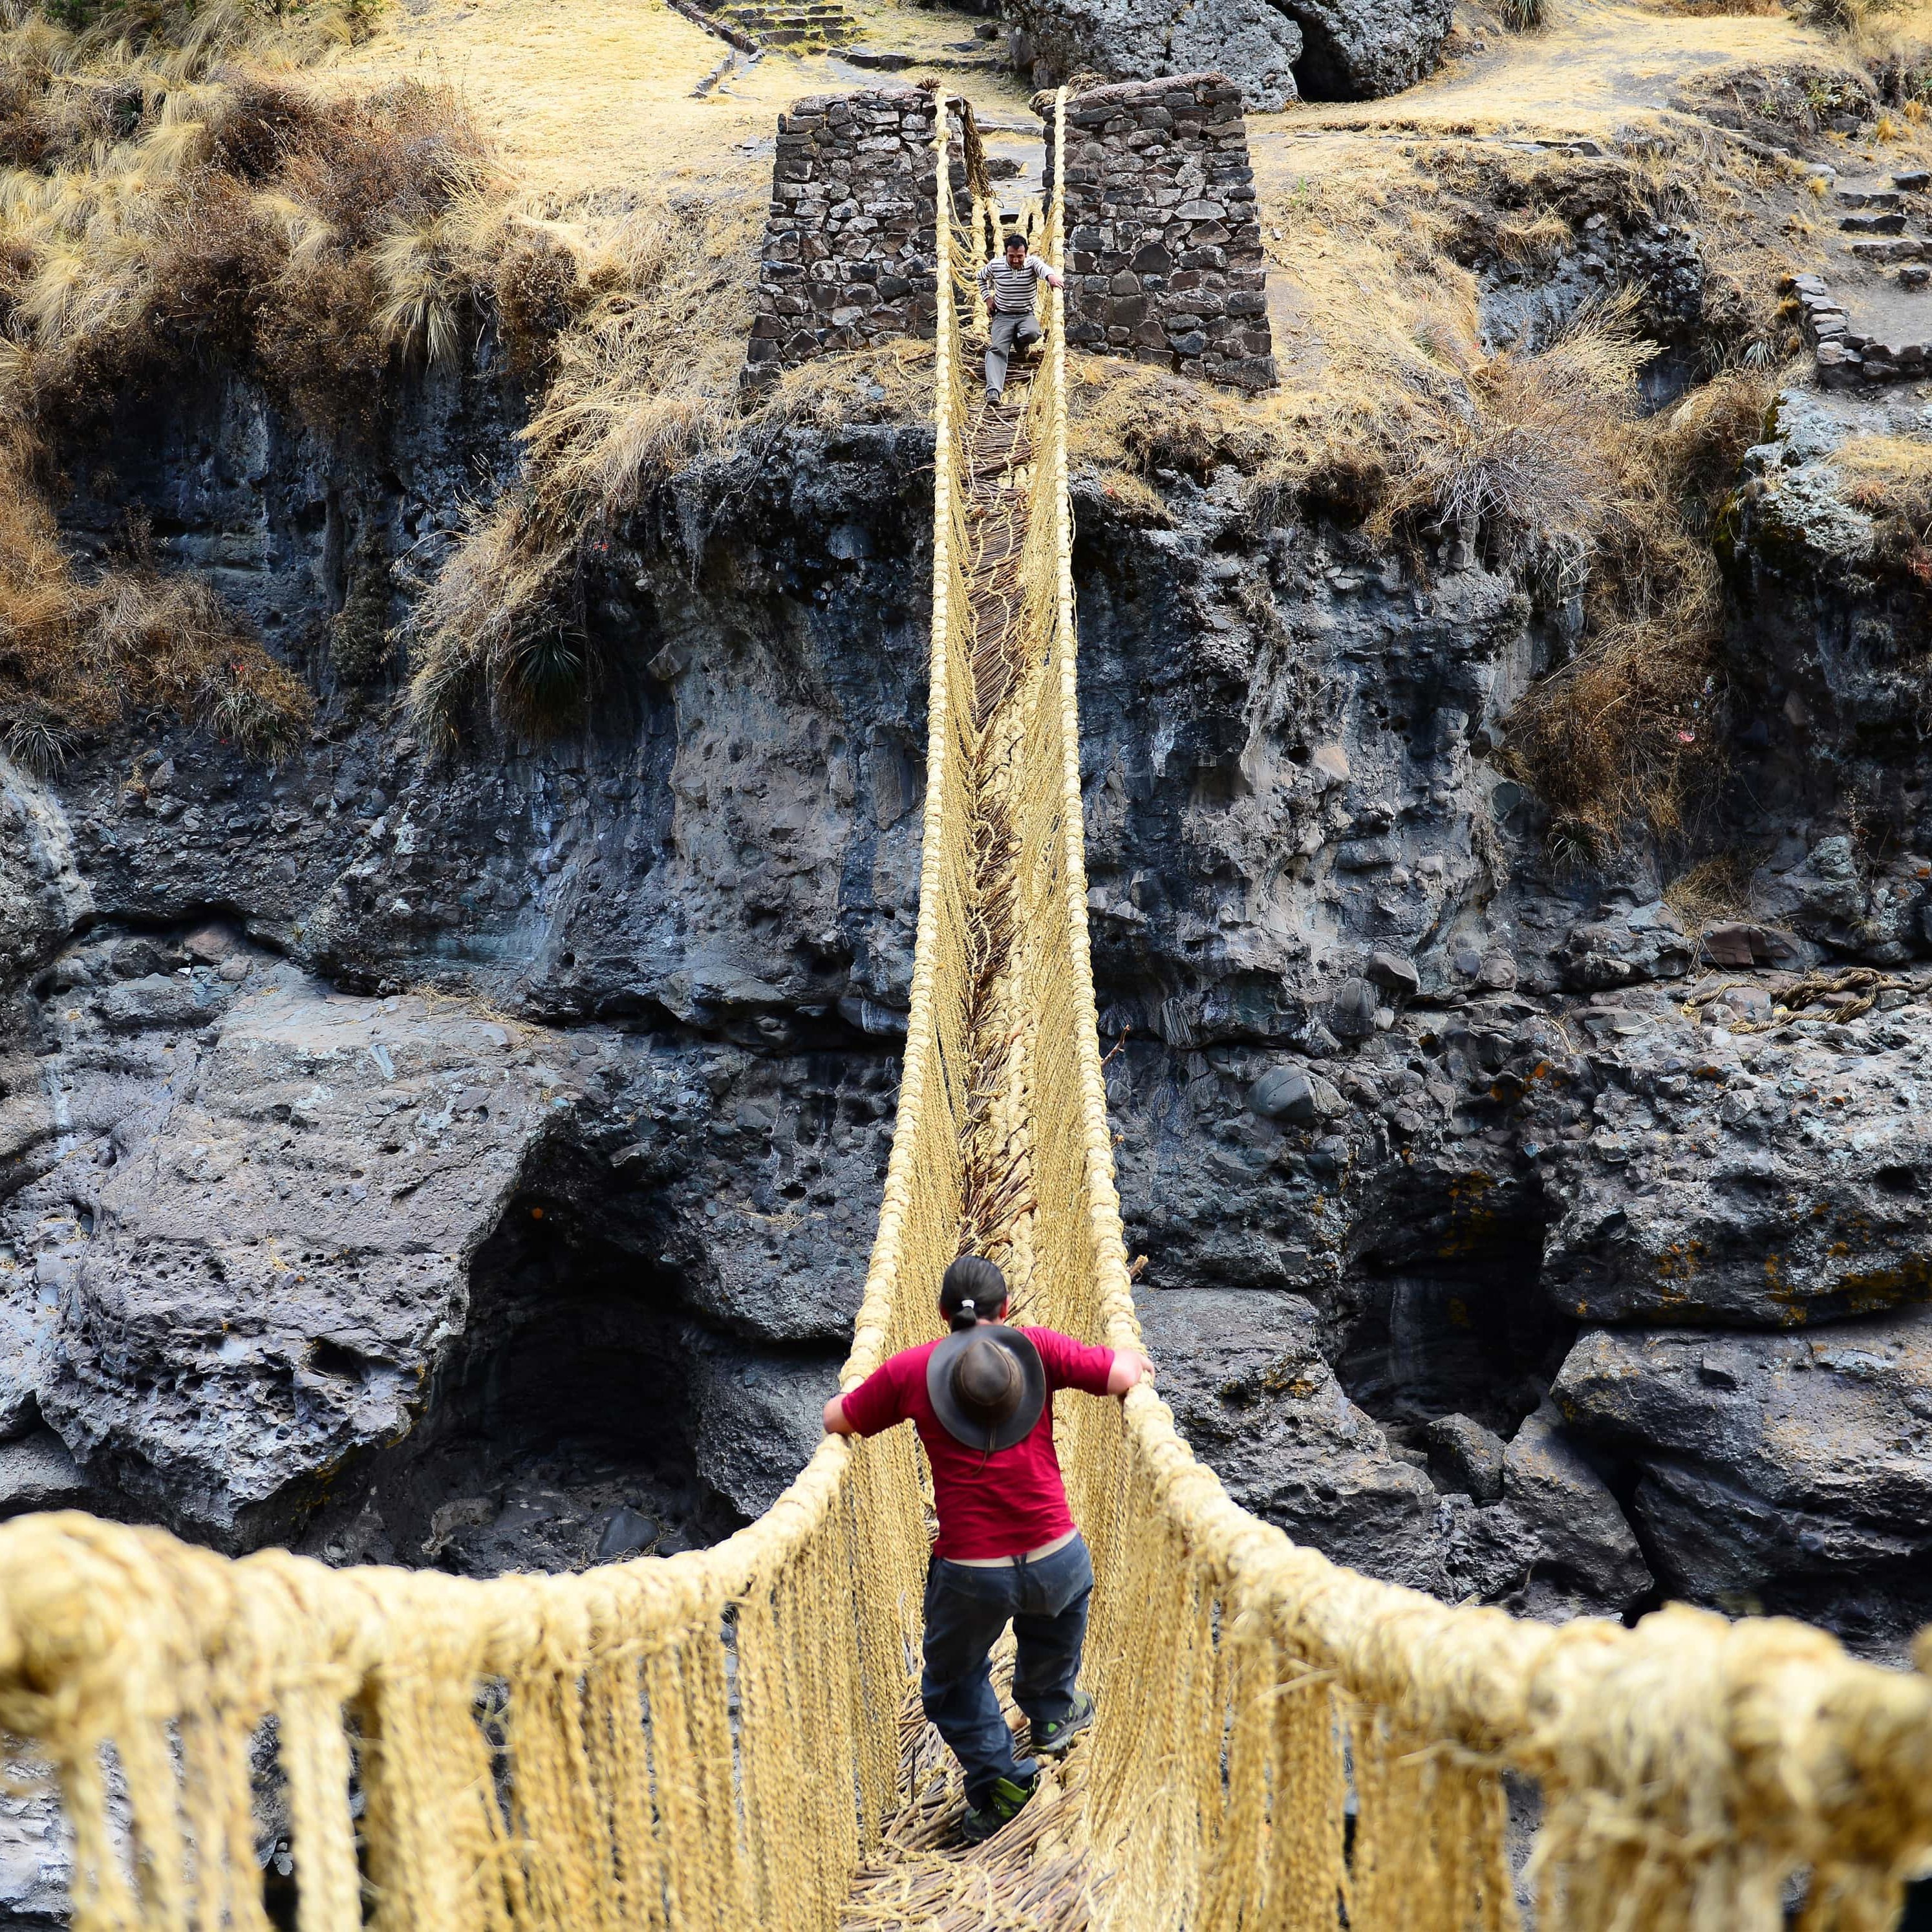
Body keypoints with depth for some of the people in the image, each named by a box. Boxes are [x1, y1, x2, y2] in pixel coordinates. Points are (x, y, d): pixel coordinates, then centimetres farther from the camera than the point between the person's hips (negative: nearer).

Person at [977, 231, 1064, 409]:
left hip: (1026, 315, 0)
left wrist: (1051, 275, -60)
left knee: (1033, 334, -34)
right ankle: (993, 390, -40)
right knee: (997, 349, -25)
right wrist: (988, 298, 5)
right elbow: (982, 277, 18)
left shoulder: (1032, 263, -10)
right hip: (1003, 316, 0)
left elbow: (1042, 268, -36)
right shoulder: (995, 265, -4)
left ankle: (1018, 341, 5)